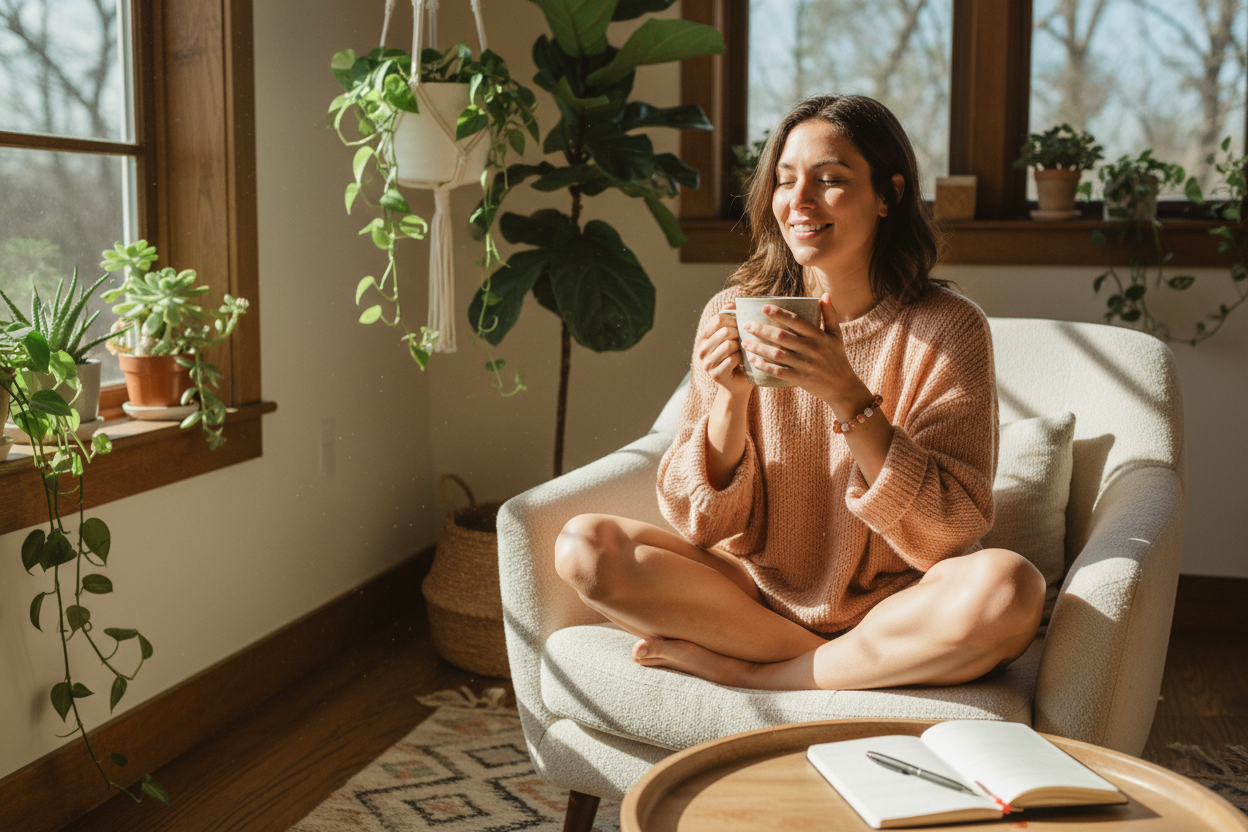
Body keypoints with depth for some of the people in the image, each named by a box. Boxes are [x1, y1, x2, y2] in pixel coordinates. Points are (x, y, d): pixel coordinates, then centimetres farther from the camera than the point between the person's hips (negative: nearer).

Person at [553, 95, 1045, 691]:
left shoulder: (946, 328, -8)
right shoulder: (732, 314, -1)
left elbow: (949, 533, -15)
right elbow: (700, 521, -1)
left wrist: (846, 394, -25)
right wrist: (731, 398, -19)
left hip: (889, 608, -2)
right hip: (758, 593, 3)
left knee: (1007, 586, -32)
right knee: (583, 546, -17)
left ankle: (747, 674, -14)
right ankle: (867, 668, -11)